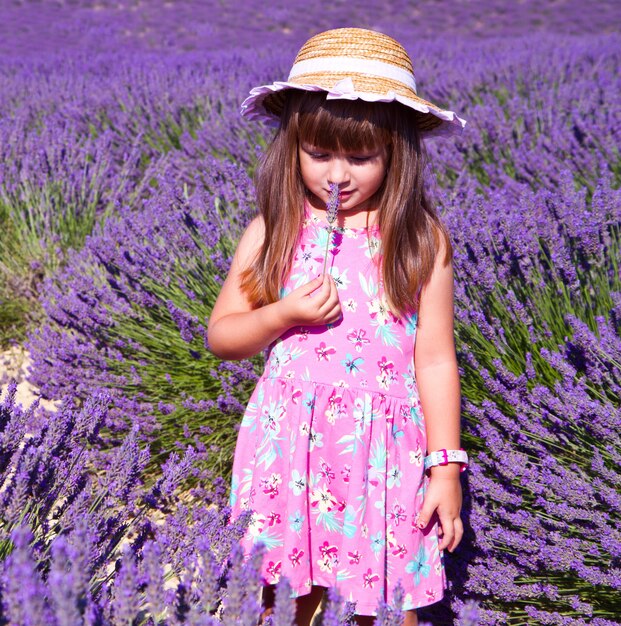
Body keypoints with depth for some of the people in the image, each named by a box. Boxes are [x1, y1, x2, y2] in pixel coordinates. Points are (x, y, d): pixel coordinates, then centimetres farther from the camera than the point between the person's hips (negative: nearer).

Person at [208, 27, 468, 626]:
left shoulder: (420, 240, -6)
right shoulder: (273, 233, -2)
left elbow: (435, 360, -4)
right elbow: (220, 335, 5)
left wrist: (446, 467, -5)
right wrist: (284, 315, -13)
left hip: (385, 450, -1)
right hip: (291, 445, 2)